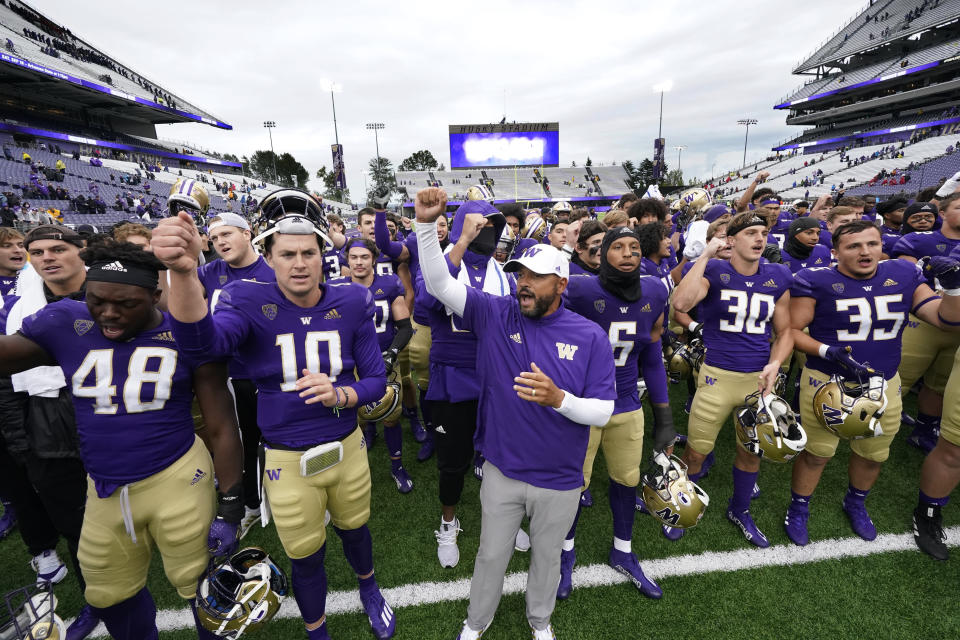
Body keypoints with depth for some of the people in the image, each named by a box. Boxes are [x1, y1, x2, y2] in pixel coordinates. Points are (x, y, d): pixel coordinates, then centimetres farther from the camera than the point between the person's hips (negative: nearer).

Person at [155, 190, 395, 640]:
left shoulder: (351, 303, -9)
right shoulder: (250, 303, -14)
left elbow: (375, 380, -5)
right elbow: (202, 339, -36)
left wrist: (340, 394, -26)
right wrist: (183, 270, -53)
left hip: (347, 446, 2)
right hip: (287, 460, -1)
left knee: (354, 528, 25)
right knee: (305, 557, 18)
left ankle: (368, 585, 60)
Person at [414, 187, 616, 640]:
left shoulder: (590, 337, -13)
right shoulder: (495, 314, -10)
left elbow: (604, 411, -14)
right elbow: (439, 284, -18)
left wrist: (558, 399, -33)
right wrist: (427, 224, -31)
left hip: (559, 480, 0)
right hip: (501, 471, 1)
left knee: (547, 556, 26)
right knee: (492, 554, 23)